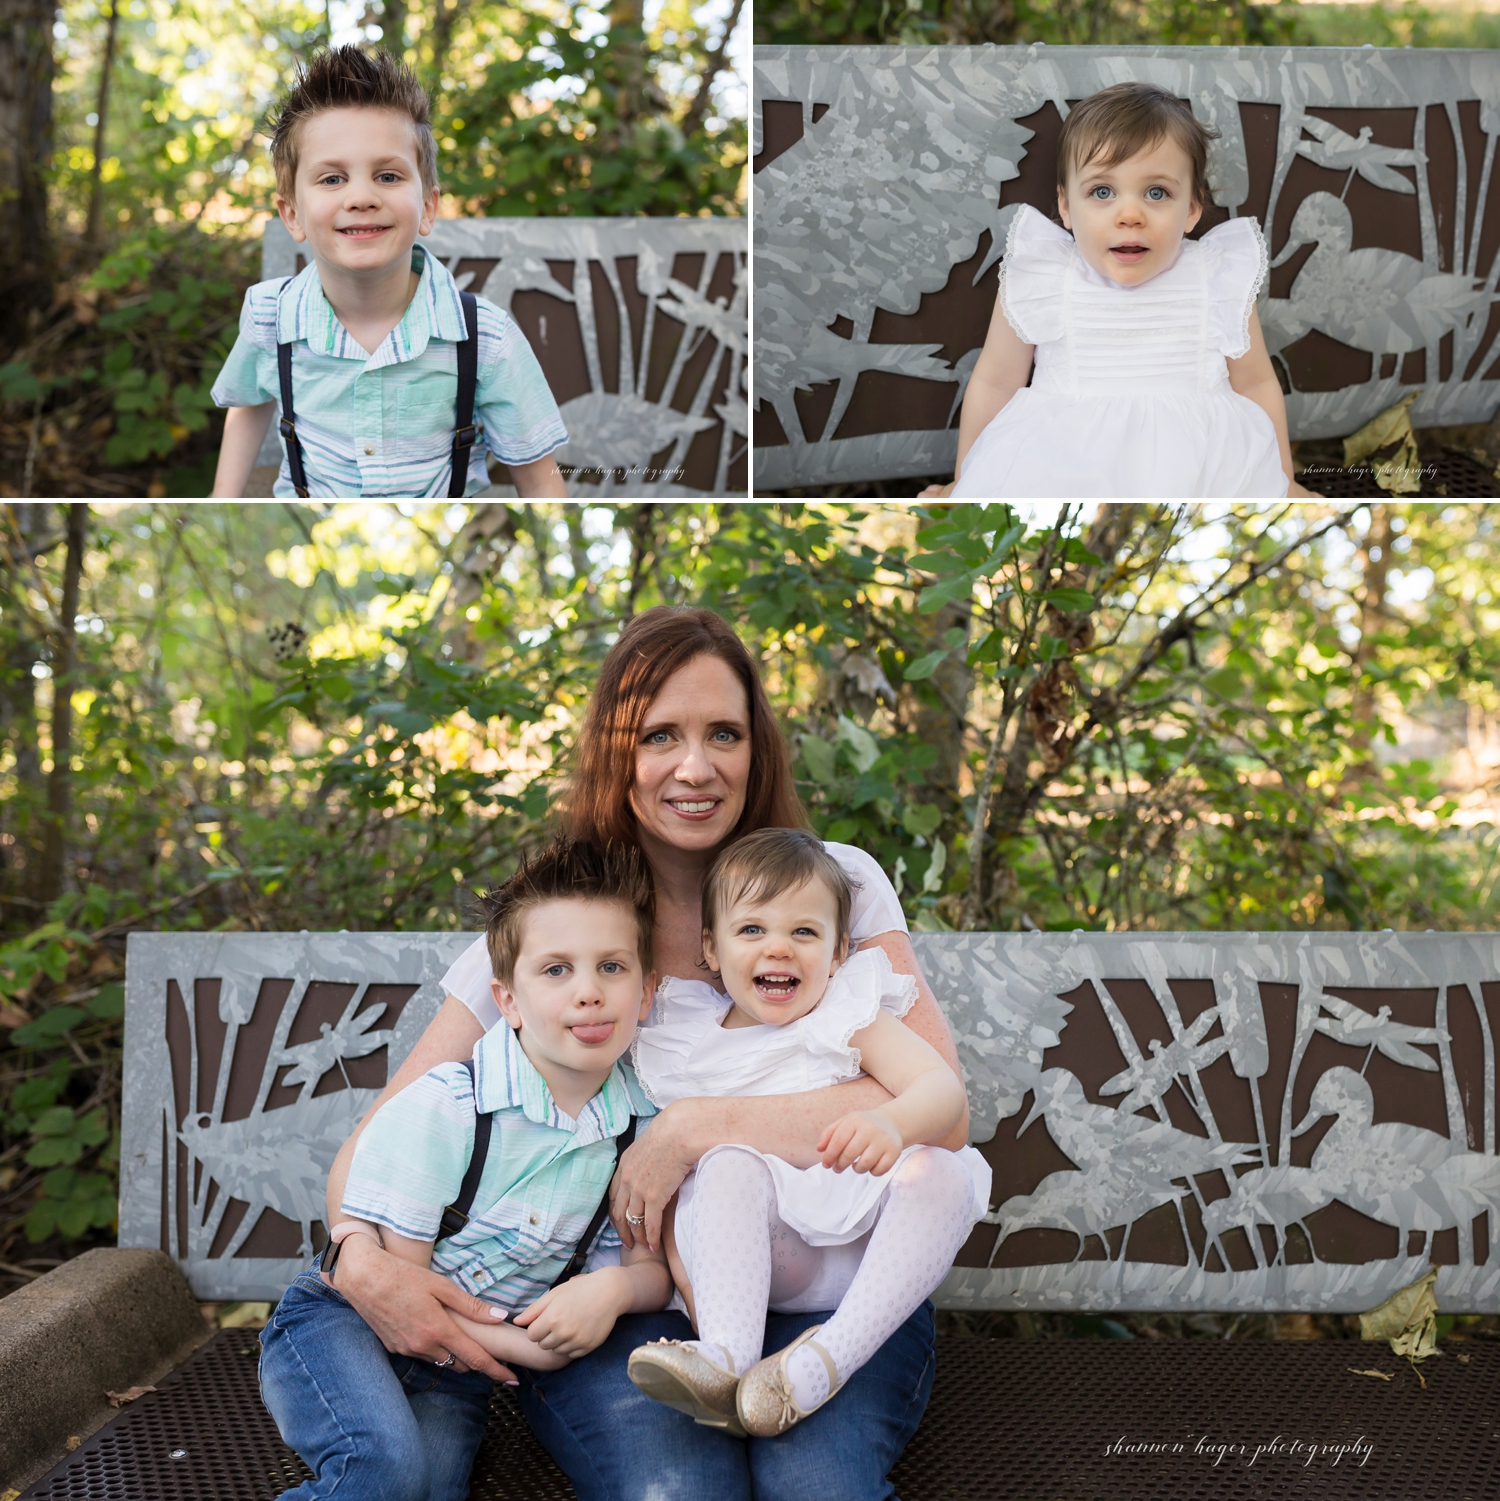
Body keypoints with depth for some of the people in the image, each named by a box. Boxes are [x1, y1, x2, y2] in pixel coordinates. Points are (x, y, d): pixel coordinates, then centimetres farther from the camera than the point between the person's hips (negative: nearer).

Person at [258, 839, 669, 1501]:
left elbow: (651, 1264, 5)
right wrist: (525, 1349, -20)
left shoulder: (642, 1122, -6)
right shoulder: (438, 1109, -22)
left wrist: (614, 1286, -19)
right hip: (340, 1323, -4)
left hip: (455, 1370, 5)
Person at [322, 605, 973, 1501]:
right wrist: (366, 1263, -20)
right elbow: (375, 1145, 3)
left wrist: (697, 1127, -20)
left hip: (822, 1292, 0)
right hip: (624, 1314, 0)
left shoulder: (841, 886, 0)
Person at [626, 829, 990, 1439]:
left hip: (869, 1253, 0)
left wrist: (892, 1123, -34)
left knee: (938, 1171, -28)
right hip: (759, 1262, 1)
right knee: (729, 1162, -26)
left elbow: (943, 1088, -11)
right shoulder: (685, 1045, 10)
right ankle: (727, 1359, -43)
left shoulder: (850, 1017, 5)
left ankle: (830, 1358, -39)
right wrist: (682, 1261, -6)